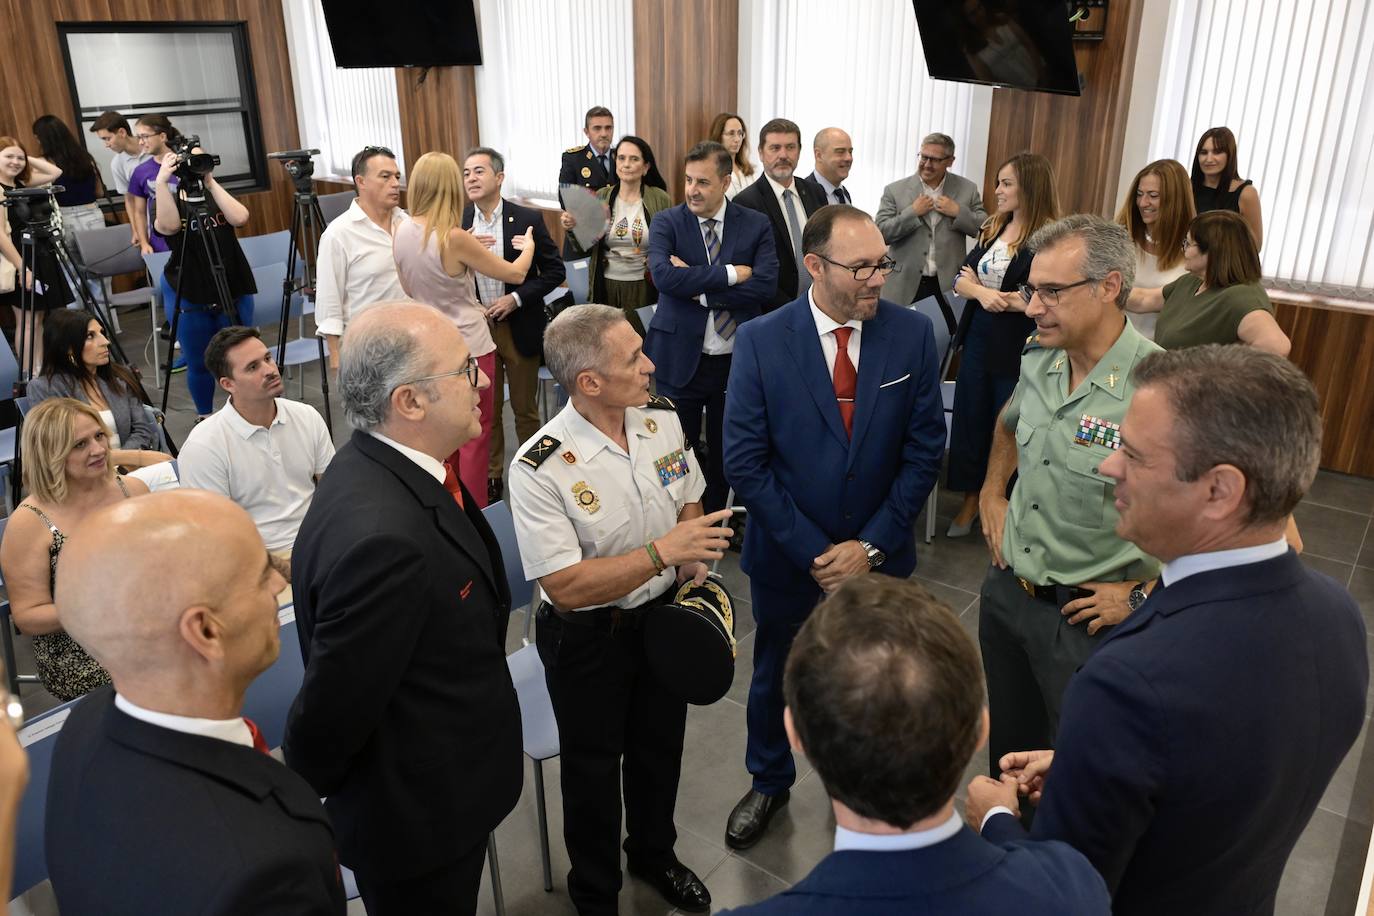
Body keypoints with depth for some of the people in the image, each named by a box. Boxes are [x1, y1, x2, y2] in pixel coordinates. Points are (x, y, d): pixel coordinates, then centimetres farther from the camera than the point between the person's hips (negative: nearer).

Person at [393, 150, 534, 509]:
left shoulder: (401, 231, -4)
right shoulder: (454, 237, -23)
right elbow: (516, 274, -11)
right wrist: (528, 246, 11)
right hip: (468, 347, -7)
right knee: (476, 433, 8)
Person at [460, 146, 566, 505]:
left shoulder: (528, 219, -8)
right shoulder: (458, 223, -1)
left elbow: (555, 271, -5)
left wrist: (516, 298, -15)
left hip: (520, 328, -2)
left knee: (525, 408, 12)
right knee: (485, 410, 13)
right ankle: (490, 477, 27)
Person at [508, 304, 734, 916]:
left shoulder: (662, 417, -10)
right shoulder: (539, 469, -28)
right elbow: (567, 587, -28)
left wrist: (694, 567, -6)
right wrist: (662, 551, -32)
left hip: (665, 613, 5)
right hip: (587, 637, -5)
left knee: (660, 747, 25)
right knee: (594, 767, 17)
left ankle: (654, 854, 55)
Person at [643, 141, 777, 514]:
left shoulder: (756, 225, 0)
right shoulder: (666, 223, -3)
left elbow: (765, 285, -14)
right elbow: (663, 275, -22)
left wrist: (697, 284, -17)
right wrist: (731, 274, -21)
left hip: (737, 359, 1)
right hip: (680, 358, -1)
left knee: (725, 453, 15)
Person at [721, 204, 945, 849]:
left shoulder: (913, 334, -10)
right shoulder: (760, 342, -15)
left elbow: (925, 451, -7)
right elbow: (745, 463, -14)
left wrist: (872, 545, -12)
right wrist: (813, 553, -16)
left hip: (878, 554, 1)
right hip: (787, 555, -1)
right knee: (776, 677, 20)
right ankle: (769, 782, 47)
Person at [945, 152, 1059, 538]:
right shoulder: (991, 228, 7)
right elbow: (960, 281, 5)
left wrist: (978, 284, -11)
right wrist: (982, 292, -19)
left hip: (1019, 347, -6)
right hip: (978, 337, 6)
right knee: (970, 420, 13)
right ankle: (971, 500, 30)